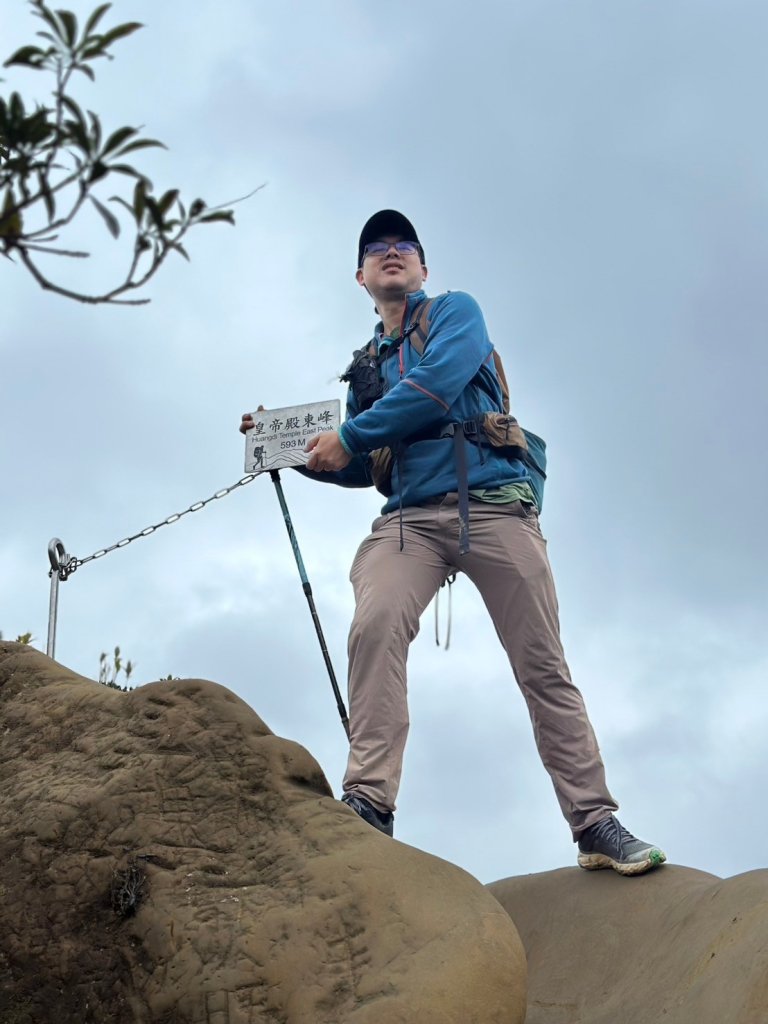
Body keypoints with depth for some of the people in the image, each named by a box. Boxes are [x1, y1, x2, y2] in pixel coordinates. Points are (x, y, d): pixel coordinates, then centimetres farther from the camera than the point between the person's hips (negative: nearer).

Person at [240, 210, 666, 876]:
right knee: (374, 628, -27)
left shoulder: (456, 311, 13)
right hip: (412, 517, 3)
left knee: (543, 666, -7)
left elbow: (439, 382, -8)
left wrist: (347, 437, -3)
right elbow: (360, 469, 30)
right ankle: (369, 804, -31)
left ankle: (597, 826, -4)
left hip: (494, 503, -3)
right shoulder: (367, 366, 27)